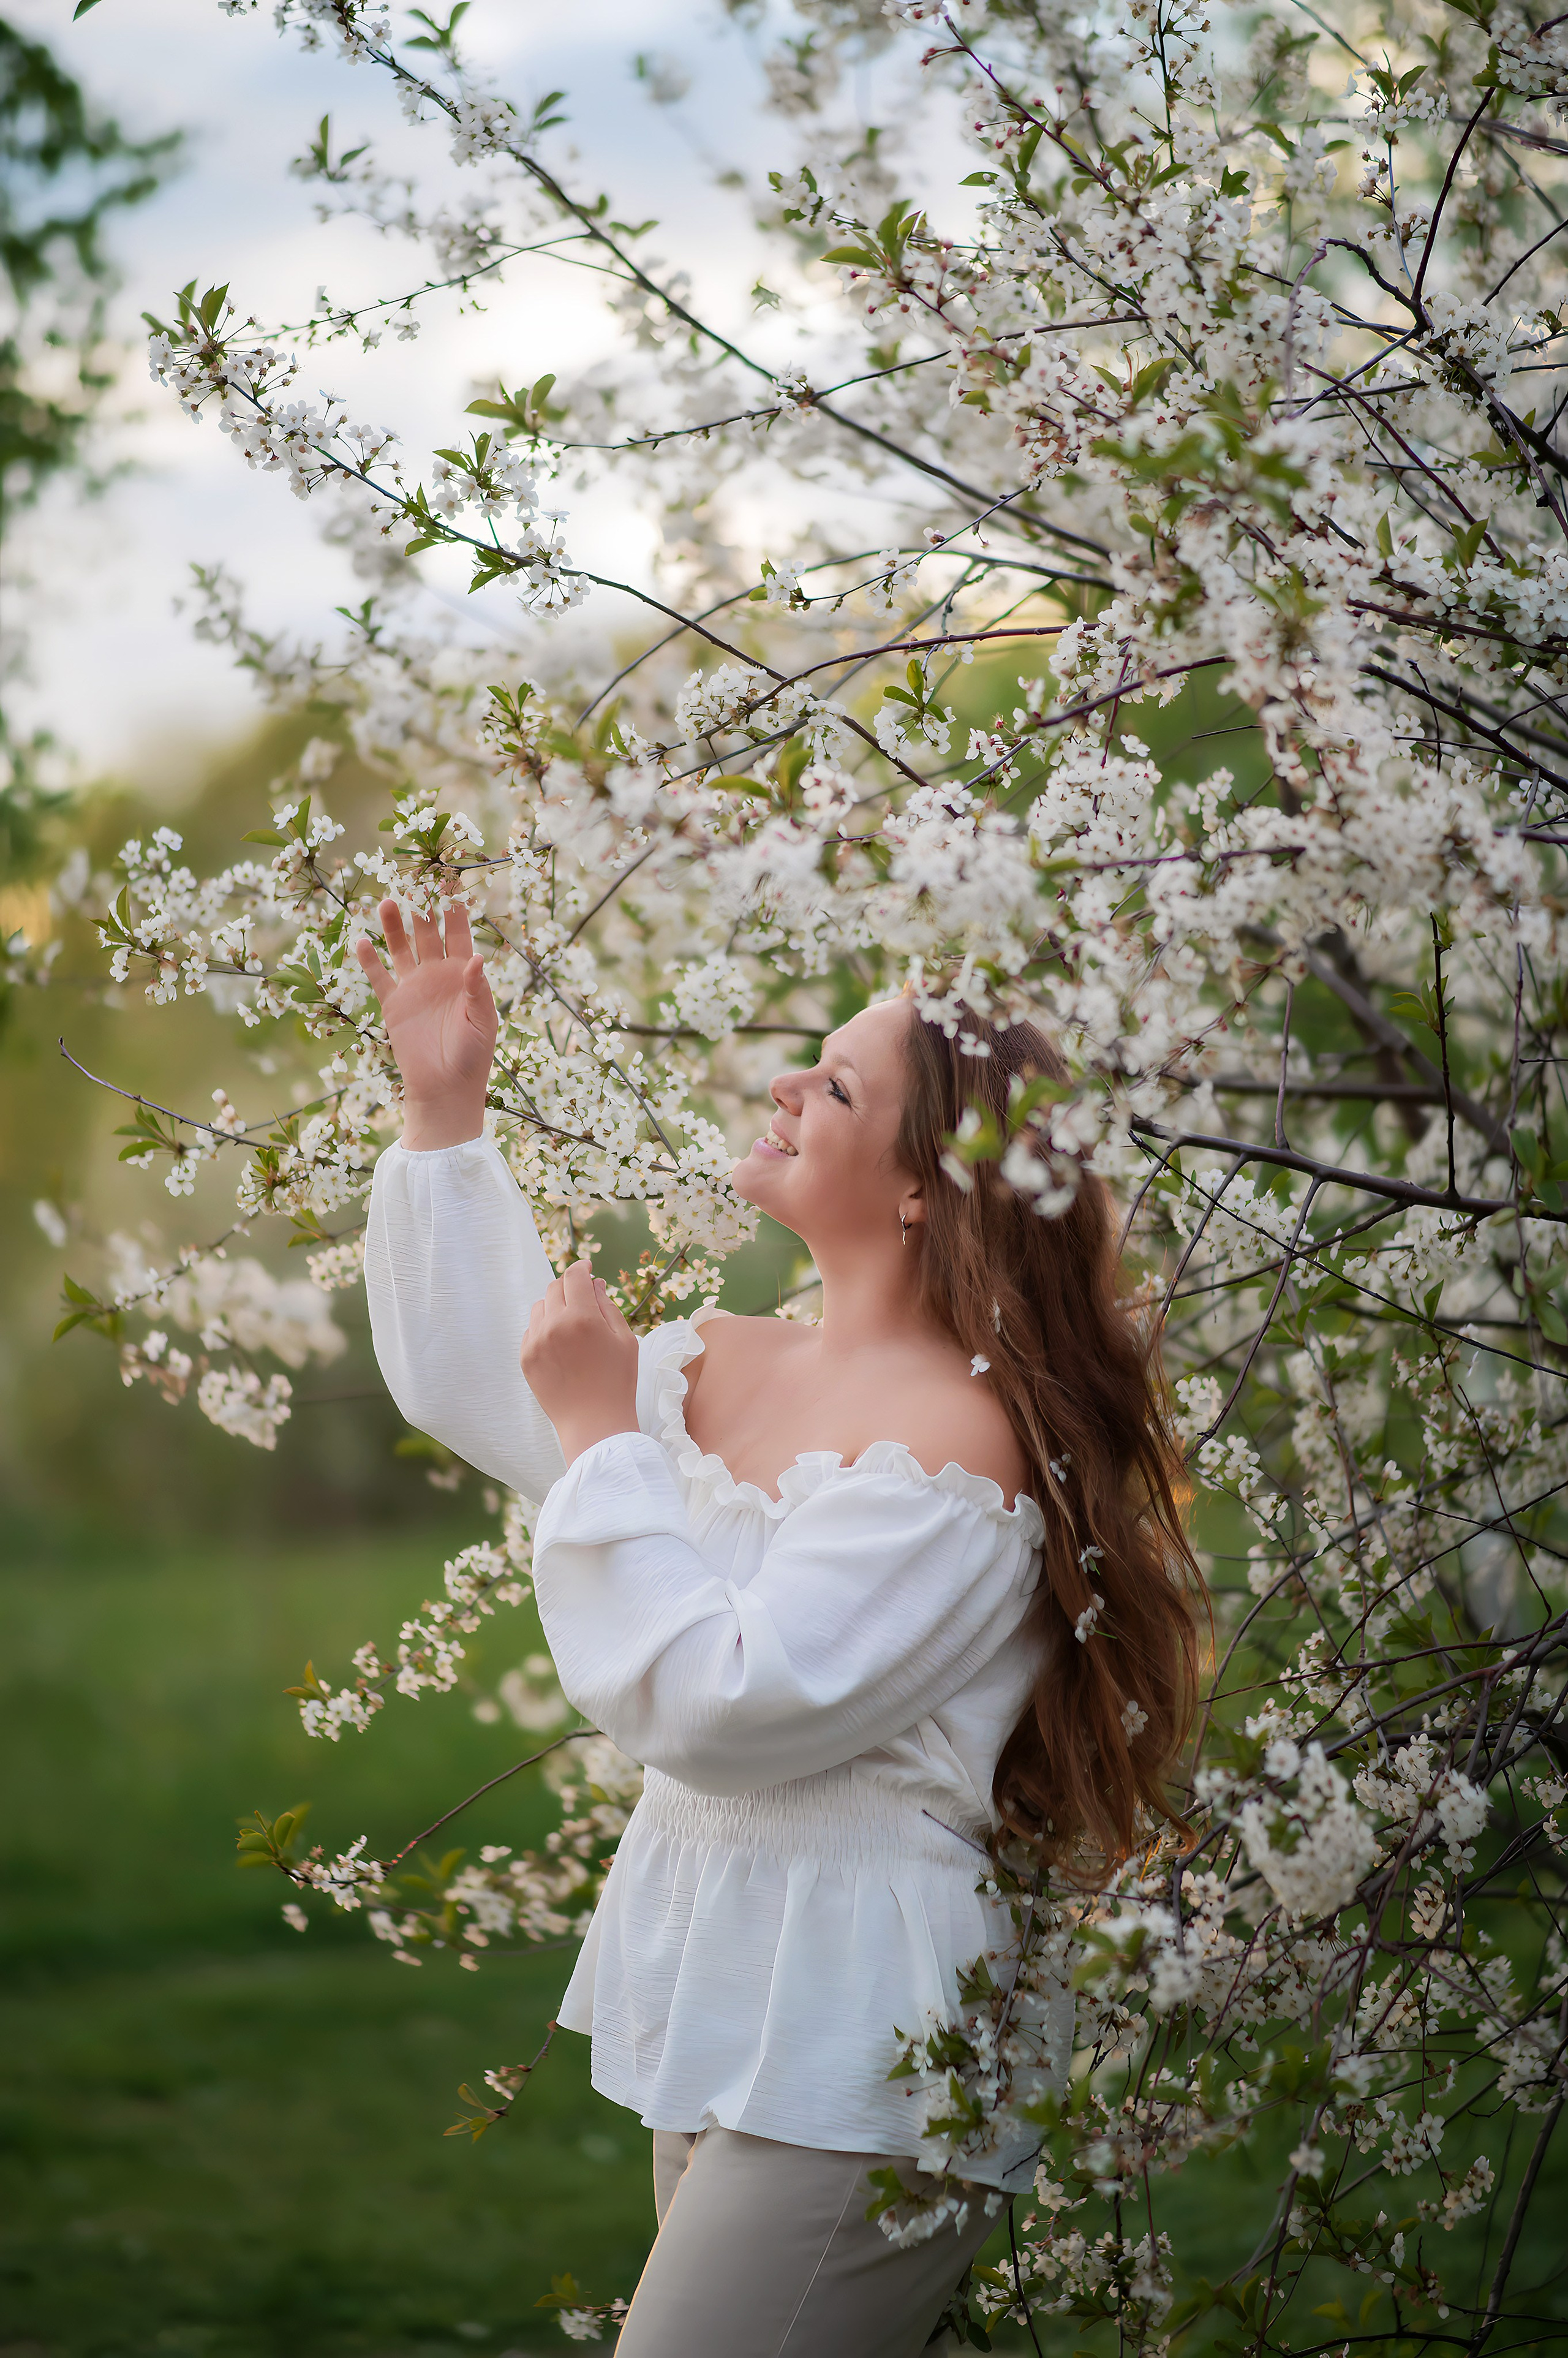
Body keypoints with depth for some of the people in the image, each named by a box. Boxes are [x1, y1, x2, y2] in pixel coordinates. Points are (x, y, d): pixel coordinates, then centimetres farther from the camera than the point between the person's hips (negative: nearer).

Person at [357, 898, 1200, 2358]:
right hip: (723, 2004, 9)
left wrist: (603, 1432, -18)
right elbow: (467, 1382, 20)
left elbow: (726, 1706, -24)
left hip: (856, 2056, -9)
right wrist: (443, 1104, 14)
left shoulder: (960, 1441, -19)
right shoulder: (727, 1365, 7)